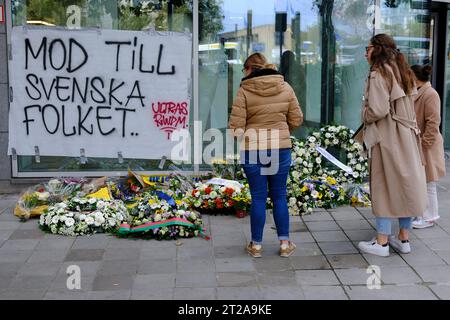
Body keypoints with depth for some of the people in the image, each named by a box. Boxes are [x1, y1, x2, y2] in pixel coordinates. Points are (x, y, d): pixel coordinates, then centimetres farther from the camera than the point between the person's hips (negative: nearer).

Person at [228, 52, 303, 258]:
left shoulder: (244, 91, -8)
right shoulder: (285, 88, 2)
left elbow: (236, 125, -11)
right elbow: (296, 119, 5)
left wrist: (239, 133, 11)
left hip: (253, 149, -2)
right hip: (281, 148, 3)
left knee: (258, 197, 6)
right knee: (279, 196, 13)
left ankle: (256, 245, 15)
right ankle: (285, 243, 17)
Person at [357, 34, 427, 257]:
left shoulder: (379, 74, -14)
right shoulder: (403, 73, 13)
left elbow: (378, 110, -20)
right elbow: (410, 105, 16)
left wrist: (365, 116, -3)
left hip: (387, 138, -8)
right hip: (407, 137, 8)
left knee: (385, 188, -1)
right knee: (405, 184, 11)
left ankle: (382, 242, 5)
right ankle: (403, 239, 20)